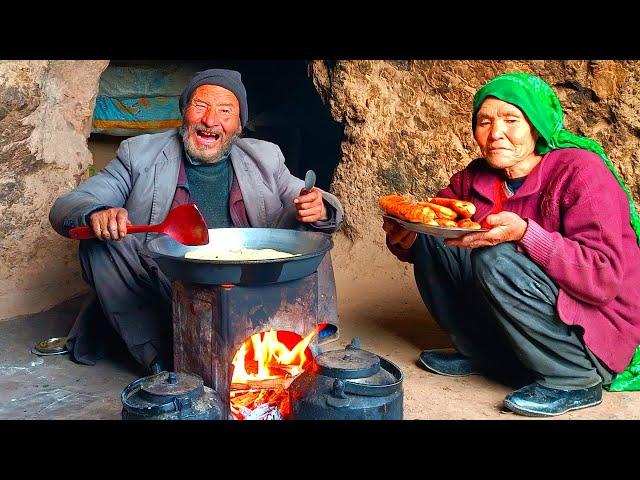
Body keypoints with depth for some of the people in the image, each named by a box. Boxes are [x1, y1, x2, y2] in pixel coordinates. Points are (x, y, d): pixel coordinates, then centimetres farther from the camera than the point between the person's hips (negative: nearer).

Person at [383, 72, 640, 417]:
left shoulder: (580, 171, -18)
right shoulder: (476, 178, 1)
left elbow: (604, 279, -26)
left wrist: (524, 233, -37)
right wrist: (404, 236, -24)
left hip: (597, 333, -6)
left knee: (496, 260, -31)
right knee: (430, 240, -4)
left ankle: (575, 381, -12)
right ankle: (479, 353, 8)